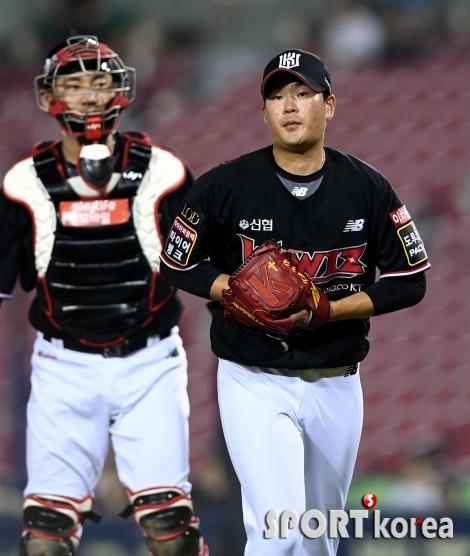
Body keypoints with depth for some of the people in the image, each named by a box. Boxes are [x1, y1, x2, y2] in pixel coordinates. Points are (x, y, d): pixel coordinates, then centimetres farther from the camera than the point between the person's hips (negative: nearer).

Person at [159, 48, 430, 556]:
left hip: (335, 387, 3)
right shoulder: (223, 186, -8)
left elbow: (409, 281, -1)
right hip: (255, 383, -3)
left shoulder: (368, 189, -3)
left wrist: (328, 309, -15)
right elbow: (178, 265, 3)